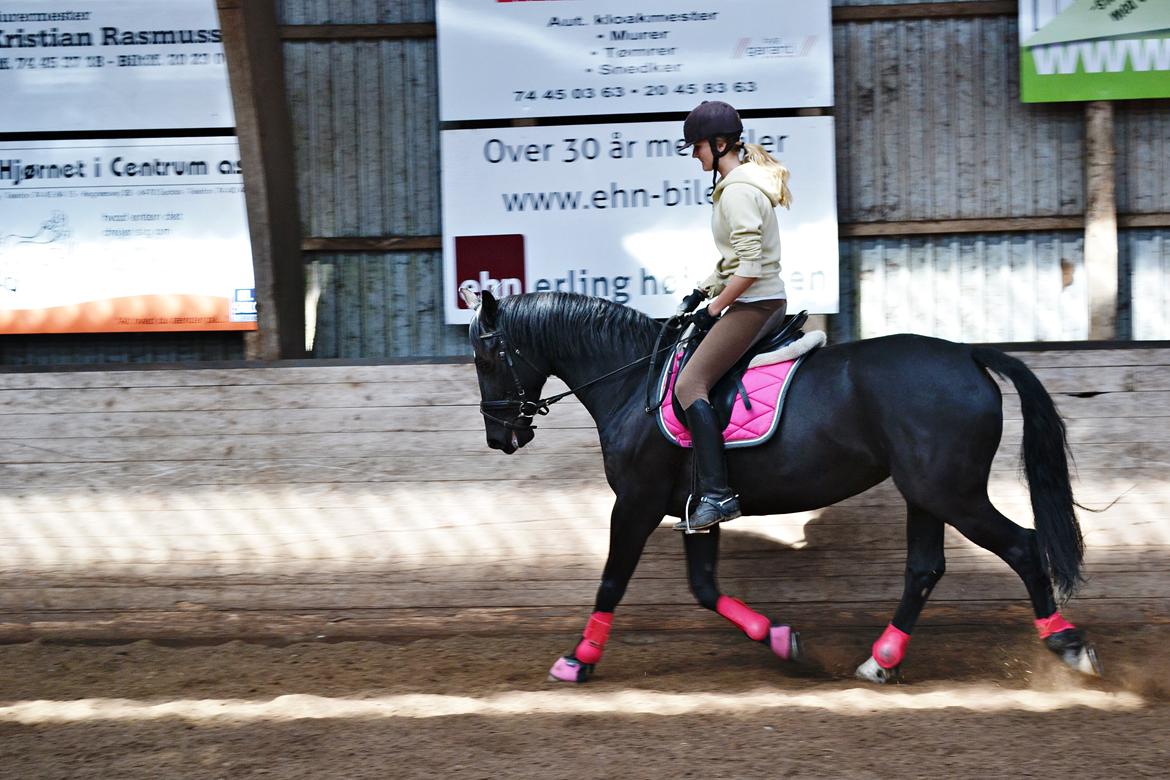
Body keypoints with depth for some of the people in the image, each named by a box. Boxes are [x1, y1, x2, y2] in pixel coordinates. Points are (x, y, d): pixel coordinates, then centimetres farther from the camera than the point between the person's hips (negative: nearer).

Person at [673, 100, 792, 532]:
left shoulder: (737, 192, -18)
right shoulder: (746, 183, 15)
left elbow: (749, 268, -23)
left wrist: (713, 308, -15)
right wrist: (703, 290, 17)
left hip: (754, 305, -11)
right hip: (771, 302, 11)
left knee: (689, 384, -16)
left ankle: (716, 493, -22)